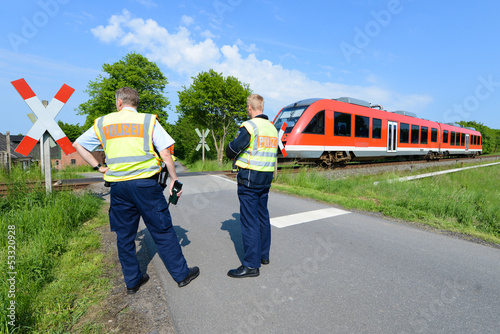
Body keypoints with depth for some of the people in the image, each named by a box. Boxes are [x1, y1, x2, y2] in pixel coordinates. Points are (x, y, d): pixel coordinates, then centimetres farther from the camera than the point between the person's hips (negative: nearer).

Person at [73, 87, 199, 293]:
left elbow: (78, 145, 19)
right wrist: (174, 179, 2)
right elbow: (165, 154, -6)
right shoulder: (148, 121, 0)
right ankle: (181, 274, 16)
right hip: (145, 183, -3)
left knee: (124, 236, 15)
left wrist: (98, 167, 17)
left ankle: (132, 281, 28)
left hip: (118, 186, 3)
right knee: (162, 232, 5)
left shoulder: (102, 123, 10)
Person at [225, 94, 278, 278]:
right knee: (262, 216, 16)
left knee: (249, 220, -2)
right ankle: (264, 255, 29)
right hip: (266, 177, 8)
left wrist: (238, 154, 8)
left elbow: (230, 151, -14)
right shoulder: (272, 128, 11)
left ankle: (251, 265, 5)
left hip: (249, 178, -8)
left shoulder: (249, 126, -13)